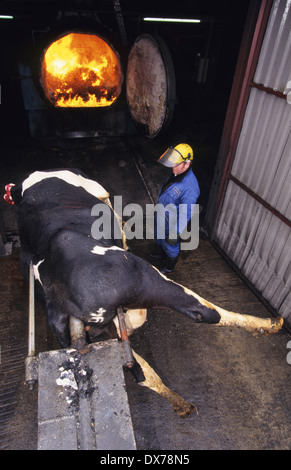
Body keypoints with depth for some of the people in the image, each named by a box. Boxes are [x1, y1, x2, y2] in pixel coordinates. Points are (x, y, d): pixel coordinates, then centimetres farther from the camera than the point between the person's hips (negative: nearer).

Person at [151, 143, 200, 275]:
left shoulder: (190, 188, -37)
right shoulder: (176, 174, -9)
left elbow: (185, 214, -30)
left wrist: (175, 234, -24)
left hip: (171, 224, -8)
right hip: (161, 217, 8)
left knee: (170, 246, 17)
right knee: (159, 238, 32)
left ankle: (169, 268, 44)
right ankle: (160, 254, 61)